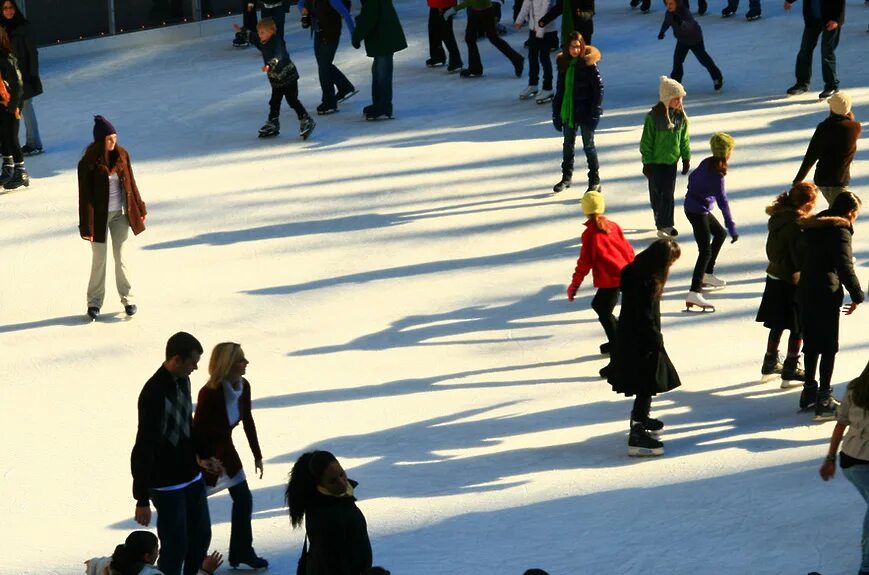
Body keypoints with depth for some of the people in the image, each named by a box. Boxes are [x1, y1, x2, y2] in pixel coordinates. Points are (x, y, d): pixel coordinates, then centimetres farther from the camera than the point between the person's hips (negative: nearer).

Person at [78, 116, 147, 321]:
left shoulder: (121, 155, -3)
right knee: (99, 260, 7)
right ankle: (94, 302, 19)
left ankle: (128, 298, 18)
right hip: (100, 216, -3)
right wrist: (86, 227, -15)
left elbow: (130, 183, 8)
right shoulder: (88, 162, -15)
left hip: (120, 214, 3)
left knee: (121, 258, 8)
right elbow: (85, 196, -14)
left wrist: (140, 209, 12)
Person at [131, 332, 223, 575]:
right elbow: (143, 450, -24)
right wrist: (142, 499, -23)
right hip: (167, 486, -9)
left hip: (192, 478, 9)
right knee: (175, 548, -2)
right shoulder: (154, 394, -25)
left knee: (201, 536, 18)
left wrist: (199, 458, 19)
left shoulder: (182, 381, 2)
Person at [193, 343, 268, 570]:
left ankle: (242, 551, 22)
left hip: (225, 448, 7)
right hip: (203, 451, -7)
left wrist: (257, 455, 10)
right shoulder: (210, 393, -31)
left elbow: (248, 421, 4)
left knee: (244, 499, 9)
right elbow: (198, 431, -25)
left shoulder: (243, 386, -9)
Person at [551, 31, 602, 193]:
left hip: (585, 112, -6)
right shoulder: (564, 64, 2)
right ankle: (567, 177, 34)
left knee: (589, 146, 3)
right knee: (568, 145, 18)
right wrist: (556, 113, 7)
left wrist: (594, 112, -18)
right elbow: (560, 89, 9)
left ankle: (595, 181, 12)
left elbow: (599, 88, -14)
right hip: (568, 112, 6)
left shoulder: (589, 64, -14)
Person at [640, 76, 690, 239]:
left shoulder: (681, 116, -2)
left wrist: (686, 158, 9)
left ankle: (666, 224, 16)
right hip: (655, 161, -4)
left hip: (672, 160, 4)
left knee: (668, 193, 6)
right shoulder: (654, 116, -16)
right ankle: (662, 223, 16)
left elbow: (684, 138, 8)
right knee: (657, 192, 6)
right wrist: (647, 162, -9)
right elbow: (646, 141, -10)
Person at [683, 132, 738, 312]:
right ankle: (694, 294, -27)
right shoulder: (717, 174, -24)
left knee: (720, 233, 28)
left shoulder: (707, 163, 1)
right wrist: (733, 229, -26)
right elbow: (723, 202, -26)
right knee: (706, 251, -15)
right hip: (698, 211, -10)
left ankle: (707, 275, 37)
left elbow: (692, 177, 17)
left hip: (692, 205, 10)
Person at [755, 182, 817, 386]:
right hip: (791, 282, -8)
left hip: (774, 276, 8)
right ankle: (791, 368, 14)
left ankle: (771, 362, 34)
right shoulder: (797, 224, -25)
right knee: (798, 328, 7)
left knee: (778, 325, 22)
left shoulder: (778, 218, 1)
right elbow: (801, 258, -23)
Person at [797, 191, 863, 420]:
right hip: (826, 296, -7)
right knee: (829, 347, 1)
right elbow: (845, 268, -20)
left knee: (811, 344, 18)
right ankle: (823, 399, 2)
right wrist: (857, 296, -10)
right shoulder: (840, 232, -16)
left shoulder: (811, 227, 8)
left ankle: (809, 390, 26)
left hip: (805, 291, 8)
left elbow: (800, 257, 16)